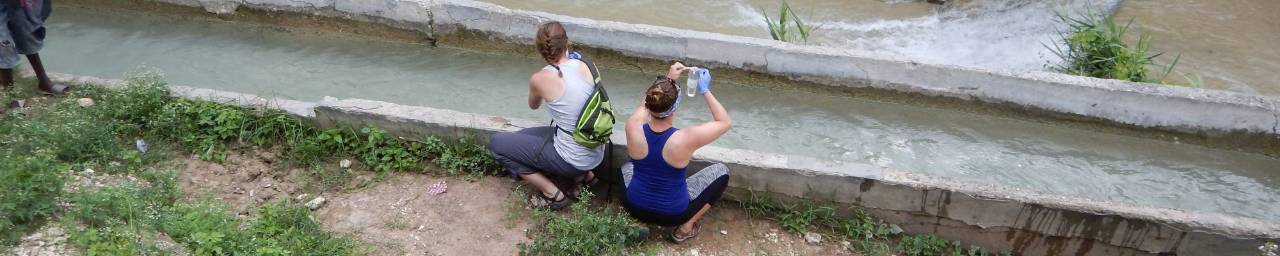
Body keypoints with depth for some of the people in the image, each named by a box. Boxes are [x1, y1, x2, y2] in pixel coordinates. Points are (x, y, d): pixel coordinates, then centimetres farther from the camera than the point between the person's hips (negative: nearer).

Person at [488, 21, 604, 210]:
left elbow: (534, 105, 8)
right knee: (524, 135, 26)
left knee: (496, 143, 7)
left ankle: (552, 193, 3)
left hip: (573, 160, -6)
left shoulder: (539, 79, -17)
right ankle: (583, 175, 18)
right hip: (597, 154, 6)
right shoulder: (587, 67, -5)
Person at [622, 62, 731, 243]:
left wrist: (667, 79, 7)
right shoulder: (686, 139, -31)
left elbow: (648, 104, 4)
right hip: (672, 213, -3)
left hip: (634, 207, 4)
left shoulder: (633, 127, -22)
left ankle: (636, 220, 18)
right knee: (722, 171, 14)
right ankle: (685, 227, 12)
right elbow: (725, 122, -13)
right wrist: (705, 91, -9)